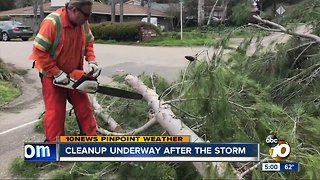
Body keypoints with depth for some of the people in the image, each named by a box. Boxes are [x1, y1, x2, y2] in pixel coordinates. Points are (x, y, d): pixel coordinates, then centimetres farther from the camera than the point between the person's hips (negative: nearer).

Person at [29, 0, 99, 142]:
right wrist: (57, 73, -24)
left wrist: (92, 61, -9)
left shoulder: (83, 22, -7)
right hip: (52, 75, -6)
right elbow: (39, 51, -25)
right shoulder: (52, 22, -27)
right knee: (55, 112, 0)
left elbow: (88, 43, 8)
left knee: (84, 107, 10)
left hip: (74, 74, 6)